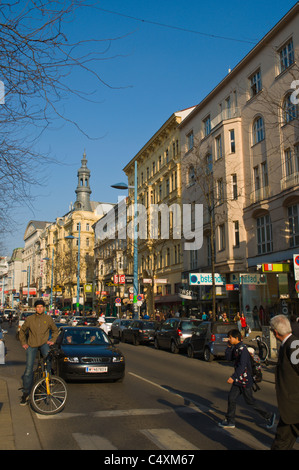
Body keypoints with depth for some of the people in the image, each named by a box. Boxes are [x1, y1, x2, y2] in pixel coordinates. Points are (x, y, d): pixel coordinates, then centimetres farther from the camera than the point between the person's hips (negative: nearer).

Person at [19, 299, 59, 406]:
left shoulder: (48, 318, 2)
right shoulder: (29, 319, 1)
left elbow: (55, 330, 16)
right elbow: (22, 331, 16)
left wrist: (52, 340, 3)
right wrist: (23, 343, 7)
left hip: (44, 343, 0)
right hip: (31, 345, 0)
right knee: (28, 369, -6)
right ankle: (25, 393, 5)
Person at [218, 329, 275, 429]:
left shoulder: (242, 349, -22)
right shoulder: (236, 348, 7)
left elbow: (242, 366, -29)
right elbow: (229, 358, 12)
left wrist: (233, 377, -33)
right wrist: (229, 346, 0)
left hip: (245, 380, -9)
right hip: (238, 379, 9)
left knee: (250, 401, 4)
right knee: (231, 398, 7)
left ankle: (269, 416, 20)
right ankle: (230, 421, 17)